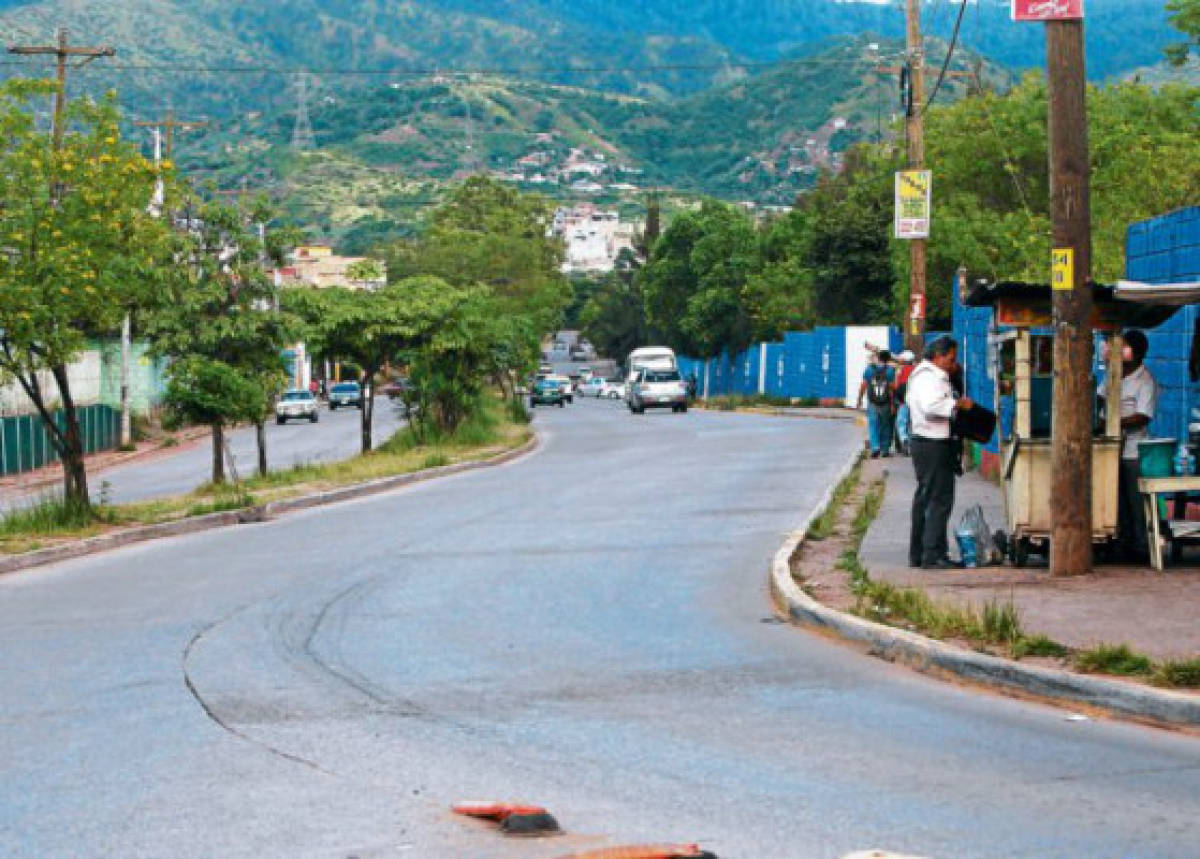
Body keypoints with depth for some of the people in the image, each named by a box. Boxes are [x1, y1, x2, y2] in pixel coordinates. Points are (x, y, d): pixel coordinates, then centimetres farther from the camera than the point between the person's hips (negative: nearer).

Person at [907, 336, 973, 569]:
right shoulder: (929, 377, -15)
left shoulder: (929, 375, 19)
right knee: (939, 499, -10)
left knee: (925, 498, 14)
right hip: (934, 444, -11)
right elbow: (931, 405, -30)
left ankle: (917, 554, 18)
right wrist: (958, 403, -21)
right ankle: (933, 555, -11)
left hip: (925, 442, 11)